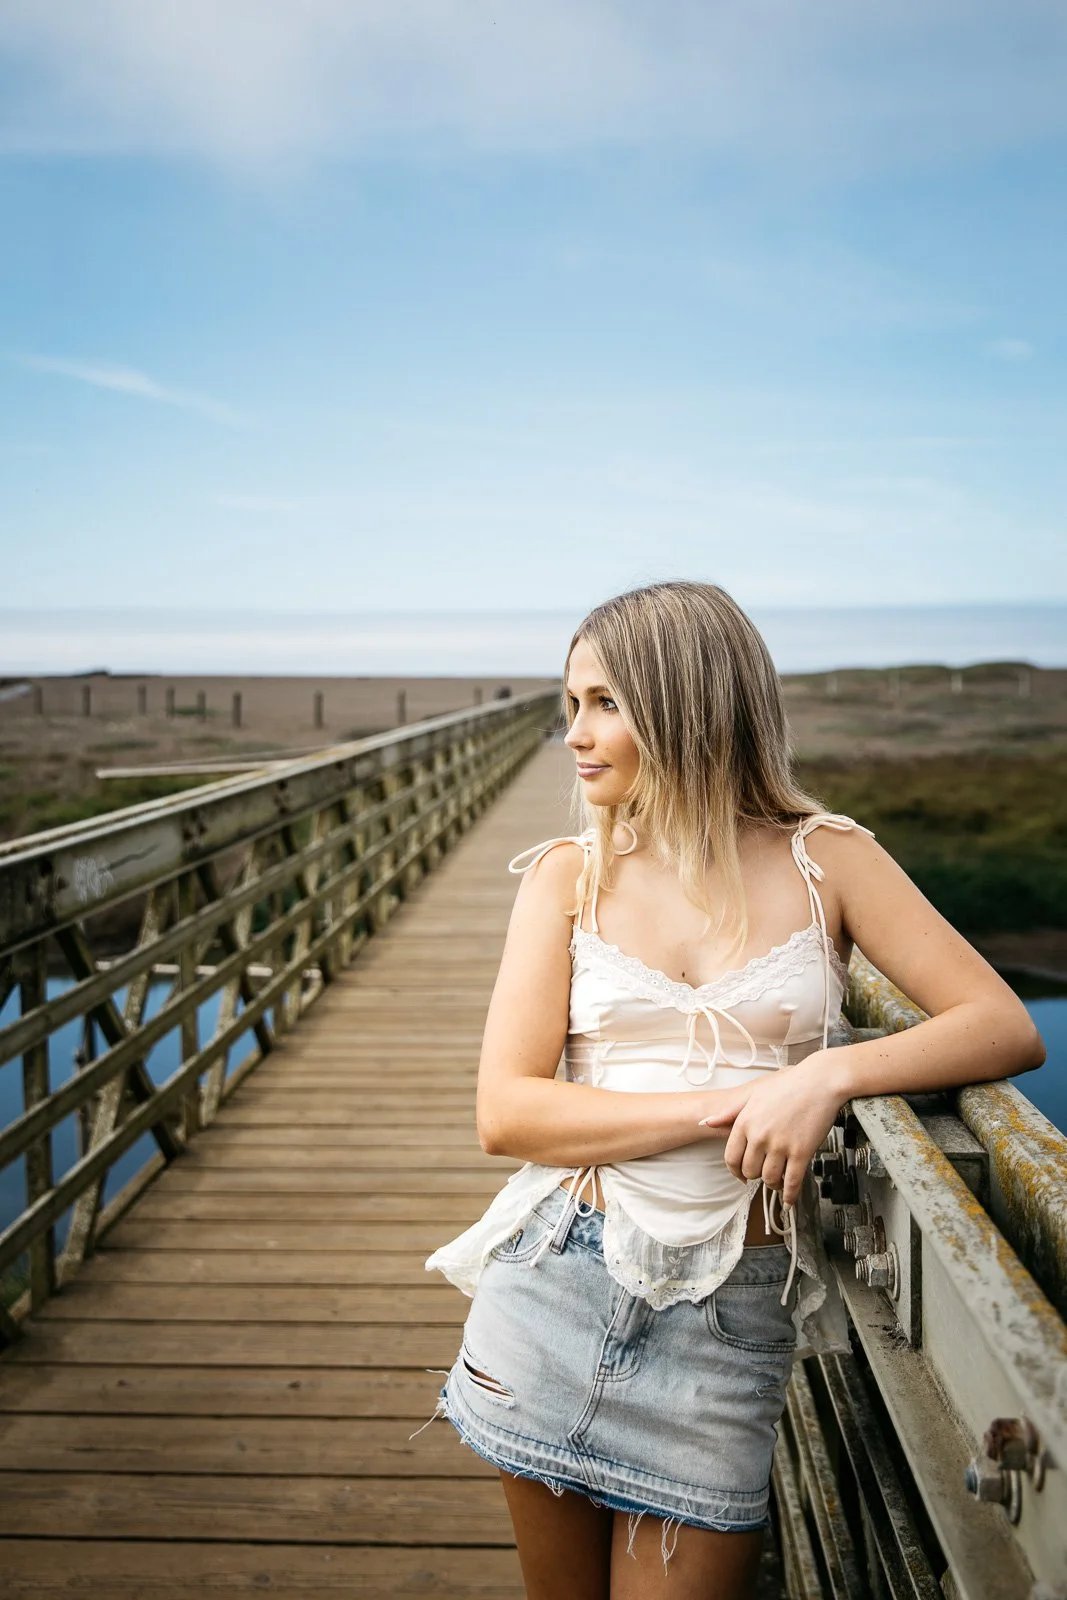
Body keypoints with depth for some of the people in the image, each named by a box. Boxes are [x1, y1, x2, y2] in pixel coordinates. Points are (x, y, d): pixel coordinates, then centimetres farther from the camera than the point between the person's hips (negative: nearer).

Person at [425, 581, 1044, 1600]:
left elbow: (1007, 1029, -6)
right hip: (558, 1284, 1)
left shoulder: (825, 860, -1)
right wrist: (726, 1104, -18)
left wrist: (830, 1073, -22)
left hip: (730, 1319, -1)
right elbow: (505, 1113, -8)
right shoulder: (569, 876, 0)